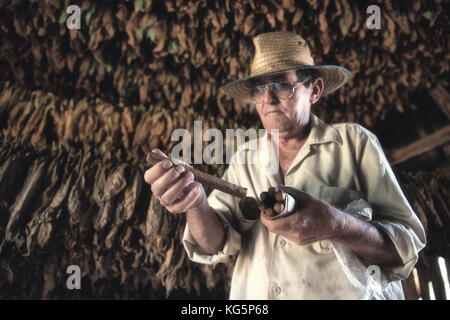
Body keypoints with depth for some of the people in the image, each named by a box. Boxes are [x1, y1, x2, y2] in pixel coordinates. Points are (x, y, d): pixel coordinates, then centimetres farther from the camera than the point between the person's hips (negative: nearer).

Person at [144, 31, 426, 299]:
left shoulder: (354, 142, 0)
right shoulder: (244, 159, 9)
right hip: (254, 292, 3)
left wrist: (336, 225, -21)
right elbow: (216, 244, 0)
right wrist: (196, 205, -20)